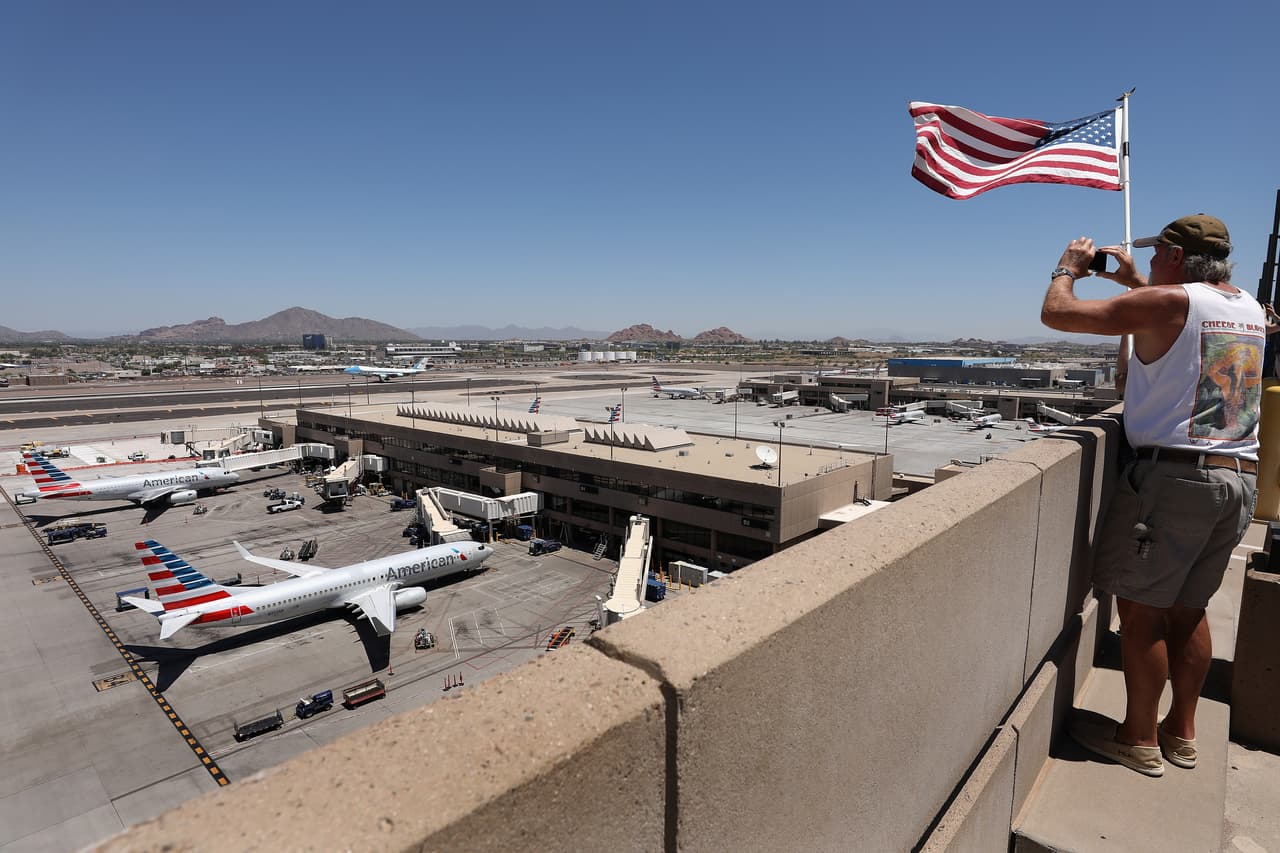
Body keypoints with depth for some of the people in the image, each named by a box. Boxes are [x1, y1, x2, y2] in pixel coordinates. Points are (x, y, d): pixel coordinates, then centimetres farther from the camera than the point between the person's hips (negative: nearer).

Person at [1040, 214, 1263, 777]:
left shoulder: (1164, 302, -10)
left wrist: (1069, 268, 10)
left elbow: (1057, 313, -11)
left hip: (1173, 473, -8)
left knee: (1140, 607, 2)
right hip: (1240, 479, 8)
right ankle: (1182, 733, 27)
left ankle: (1139, 739, 12)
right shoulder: (1250, 309, 14)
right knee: (1188, 608, 16)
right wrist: (1133, 279, 34)